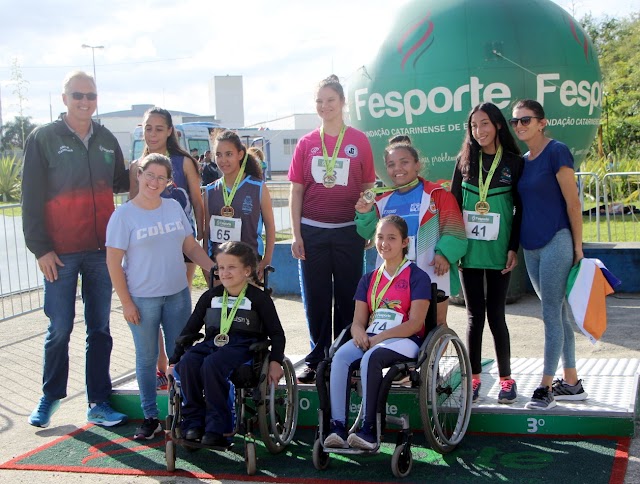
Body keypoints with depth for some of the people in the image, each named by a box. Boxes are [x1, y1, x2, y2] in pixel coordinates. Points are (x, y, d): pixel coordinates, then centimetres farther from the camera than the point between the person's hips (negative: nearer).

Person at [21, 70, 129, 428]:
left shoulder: (107, 139, 9)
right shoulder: (44, 139, -3)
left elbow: (119, 183, 20)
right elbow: (32, 198, -5)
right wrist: (41, 248, -10)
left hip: (101, 251, 4)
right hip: (61, 253, -4)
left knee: (100, 329, 8)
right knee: (60, 329, 3)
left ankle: (99, 402, 17)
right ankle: (51, 396, 23)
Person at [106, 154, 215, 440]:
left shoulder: (174, 207, 4)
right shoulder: (124, 215, -8)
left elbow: (191, 246, 9)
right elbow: (113, 262, -9)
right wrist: (126, 302, -11)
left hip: (178, 294, 4)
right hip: (142, 298, -3)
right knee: (147, 358, 8)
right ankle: (150, 417, 19)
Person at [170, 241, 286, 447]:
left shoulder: (258, 298, 5)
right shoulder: (211, 296, 17)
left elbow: (276, 333, 6)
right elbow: (190, 329, 19)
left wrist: (275, 362, -8)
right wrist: (174, 358, 13)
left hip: (242, 346, -5)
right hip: (212, 343, 5)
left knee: (211, 364, -35)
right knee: (187, 362, -28)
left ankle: (216, 428, -28)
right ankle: (193, 422, -19)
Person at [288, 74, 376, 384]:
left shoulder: (359, 141, 2)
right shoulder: (306, 143, 6)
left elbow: (367, 188, 5)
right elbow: (296, 190, 6)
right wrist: (296, 234, 1)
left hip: (348, 230, -1)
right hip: (312, 231, 2)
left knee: (348, 298, 5)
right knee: (316, 299, 7)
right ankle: (317, 359, 18)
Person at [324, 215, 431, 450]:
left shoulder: (417, 277, 2)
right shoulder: (369, 279, 19)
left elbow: (415, 323, -9)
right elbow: (358, 320, 12)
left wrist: (379, 337, -18)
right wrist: (359, 332, -14)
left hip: (404, 341, -5)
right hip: (370, 338, 5)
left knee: (371, 358, -36)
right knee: (340, 356, -27)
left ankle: (369, 430, -33)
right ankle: (338, 427, -32)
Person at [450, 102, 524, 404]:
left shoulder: (514, 163, 1)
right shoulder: (464, 162, 7)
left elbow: (521, 210, 2)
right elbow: (453, 204, 8)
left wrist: (514, 248, -5)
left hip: (498, 253, -2)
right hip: (469, 252, 2)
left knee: (495, 314, 1)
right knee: (475, 315, 6)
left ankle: (506, 379, 14)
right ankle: (474, 377, 14)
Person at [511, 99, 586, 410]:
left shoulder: (556, 152, -9)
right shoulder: (522, 161, 13)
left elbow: (572, 201, -11)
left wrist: (577, 246, -11)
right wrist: (515, 247, 15)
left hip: (556, 243, -8)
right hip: (531, 247, 8)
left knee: (551, 314, -5)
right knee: (558, 312, 12)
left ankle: (546, 386, 1)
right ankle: (571, 382, 20)